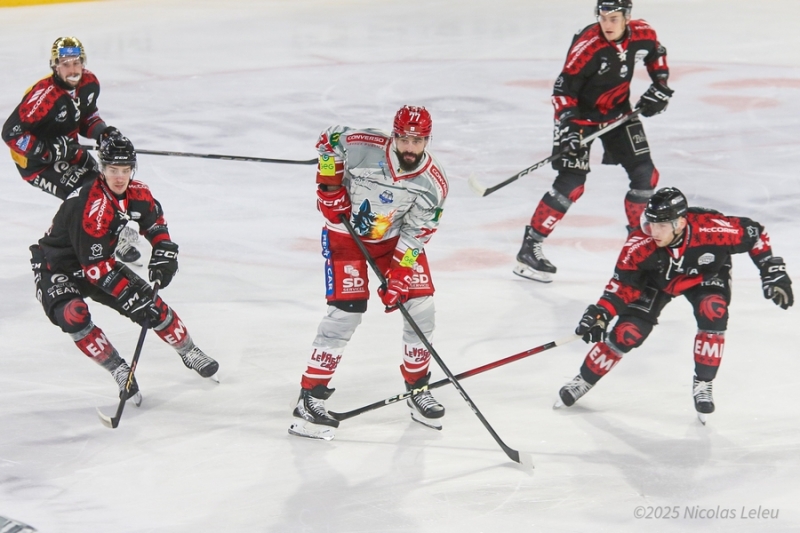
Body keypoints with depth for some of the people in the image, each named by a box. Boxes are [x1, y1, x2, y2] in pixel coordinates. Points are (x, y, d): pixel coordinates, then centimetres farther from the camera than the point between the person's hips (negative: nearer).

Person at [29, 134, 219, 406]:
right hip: (57, 267, -7)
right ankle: (120, 372, -17)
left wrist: (163, 254, -3)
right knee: (74, 315, -32)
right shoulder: (89, 206, -35)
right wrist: (130, 293, -33)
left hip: (102, 263, 7)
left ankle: (189, 352, 27)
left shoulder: (138, 193, -11)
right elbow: (95, 266, -33)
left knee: (152, 305, 1)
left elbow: (155, 223, 12)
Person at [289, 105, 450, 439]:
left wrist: (398, 277, -21)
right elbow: (329, 140, -6)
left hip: (395, 238, 4)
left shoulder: (433, 184, -19)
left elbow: (414, 236, -13)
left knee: (420, 305, -4)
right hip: (346, 233, -4)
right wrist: (330, 187, -11)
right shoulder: (362, 146, -28)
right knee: (346, 312, -15)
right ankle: (310, 398, -10)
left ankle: (417, 389, 17)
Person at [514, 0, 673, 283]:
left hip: (618, 111, 6)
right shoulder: (587, 45, -27)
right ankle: (529, 248, -9)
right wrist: (567, 126, -32)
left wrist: (660, 86, 4)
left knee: (645, 175, 2)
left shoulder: (642, 34, -12)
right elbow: (563, 89, -23)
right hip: (581, 114, -6)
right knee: (571, 184, -14)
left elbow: (656, 54, 13)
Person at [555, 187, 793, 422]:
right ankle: (584, 380, 12)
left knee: (713, 311, -28)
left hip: (706, 274, 0)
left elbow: (755, 234, -22)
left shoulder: (713, 229, -40)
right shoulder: (639, 245, -35)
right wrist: (600, 313, -34)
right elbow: (624, 285, -21)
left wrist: (773, 272, -19)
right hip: (657, 279, 0)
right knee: (628, 332, -10)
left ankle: (703, 384, -9)